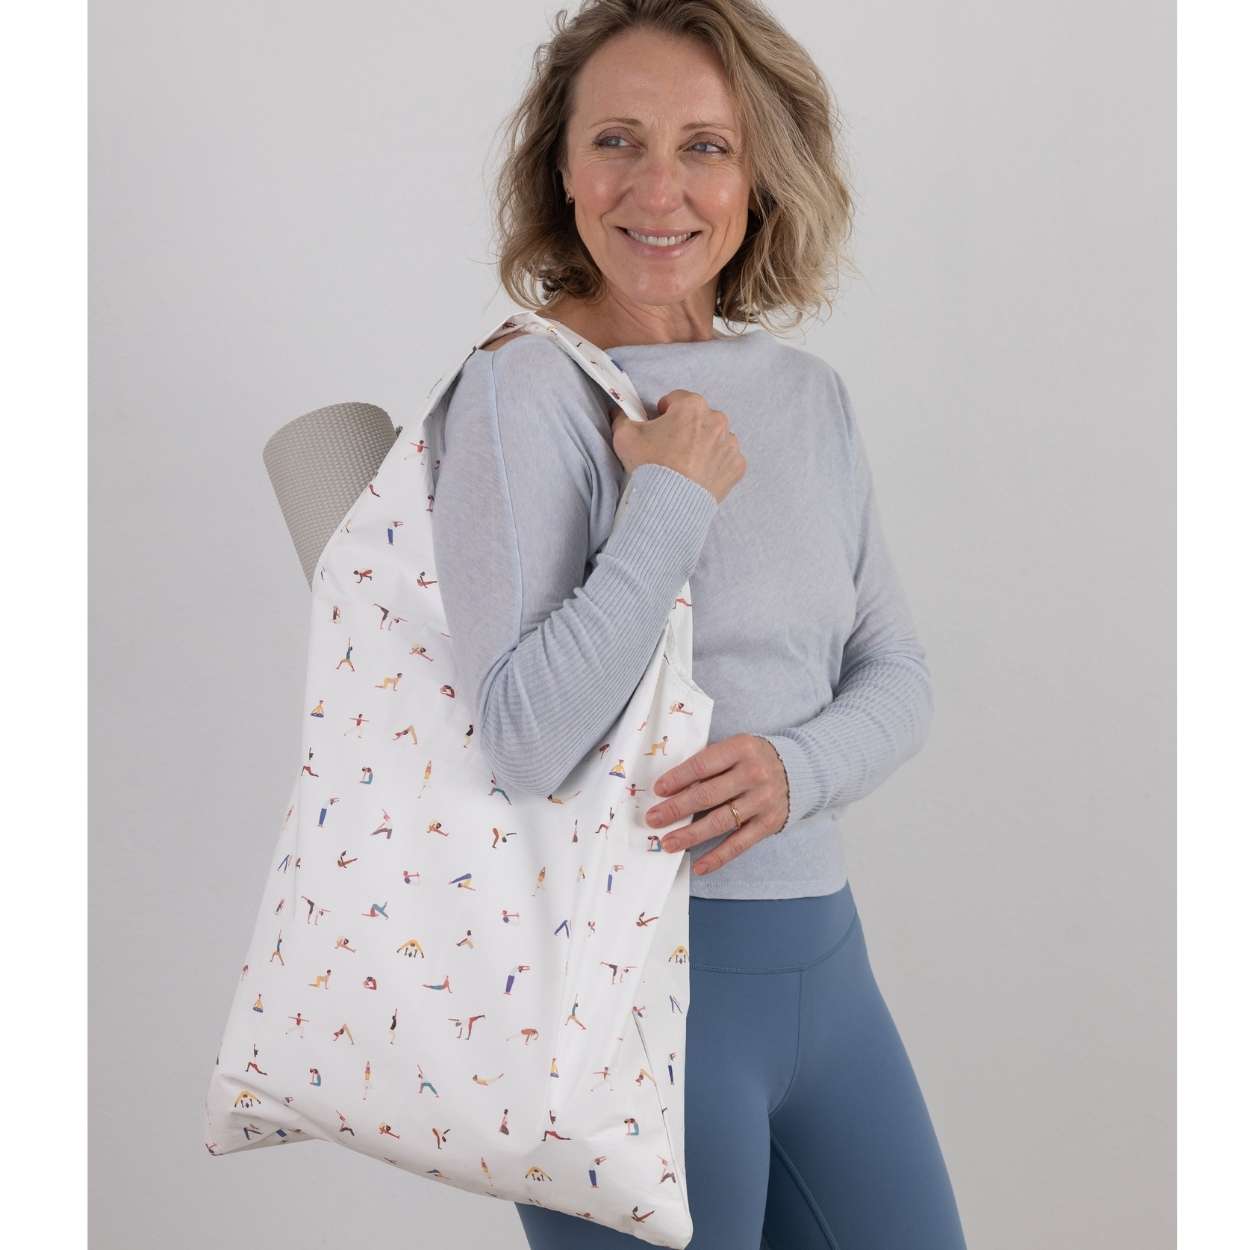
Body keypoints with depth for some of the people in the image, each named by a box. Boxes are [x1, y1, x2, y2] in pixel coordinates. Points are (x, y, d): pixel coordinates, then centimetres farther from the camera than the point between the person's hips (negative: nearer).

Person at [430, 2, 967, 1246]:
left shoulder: (809, 395, 8)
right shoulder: (525, 389, -12)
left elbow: (896, 670, 10)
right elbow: (527, 740, -21)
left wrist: (796, 766, -10)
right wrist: (675, 500, -18)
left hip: (822, 955, 7)